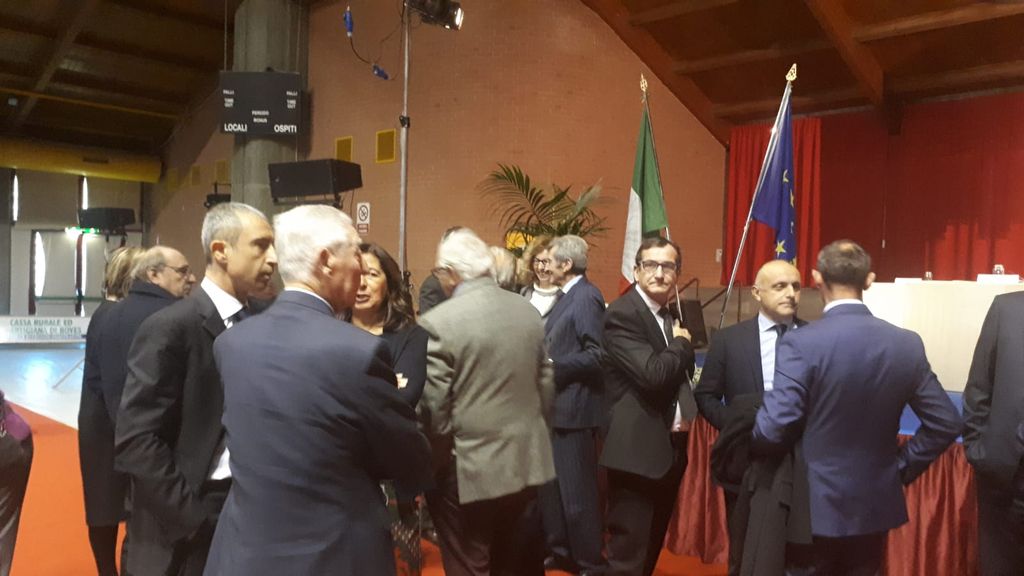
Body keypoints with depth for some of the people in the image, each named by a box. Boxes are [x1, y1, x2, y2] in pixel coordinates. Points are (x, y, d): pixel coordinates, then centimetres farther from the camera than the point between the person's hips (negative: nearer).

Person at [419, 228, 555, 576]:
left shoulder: (438, 323, -16)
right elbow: (546, 387, 8)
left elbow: (433, 408, -15)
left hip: (468, 468, -6)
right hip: (527, 460, 6)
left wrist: (435, 461, 1)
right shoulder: (527, 312, 3)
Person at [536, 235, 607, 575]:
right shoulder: (565, 297, 13)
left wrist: (552, 366, -19)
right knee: (550, 485, 18)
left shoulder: (586, 297, -16)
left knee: (577, 491, 1)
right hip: (555, 406, 10)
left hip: (573, 408, -10)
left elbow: (596, 355, -23)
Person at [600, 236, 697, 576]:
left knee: (653, 546, 21)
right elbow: (653, 375, -27)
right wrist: (681, 344, -10)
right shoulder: (621, 314, -16)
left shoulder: (674, 313, 11)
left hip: (671, 446, 9)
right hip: (638, 449, -9)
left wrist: (686, 412, 4)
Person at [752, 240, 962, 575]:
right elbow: (945, 424, 0)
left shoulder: (800, 343, -20)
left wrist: (750, 444, -1)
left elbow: (774, 430, -22)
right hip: (876, 504, 4)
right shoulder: (907, 344, -4)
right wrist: (902, 467, 10)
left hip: (813, 506, -4)